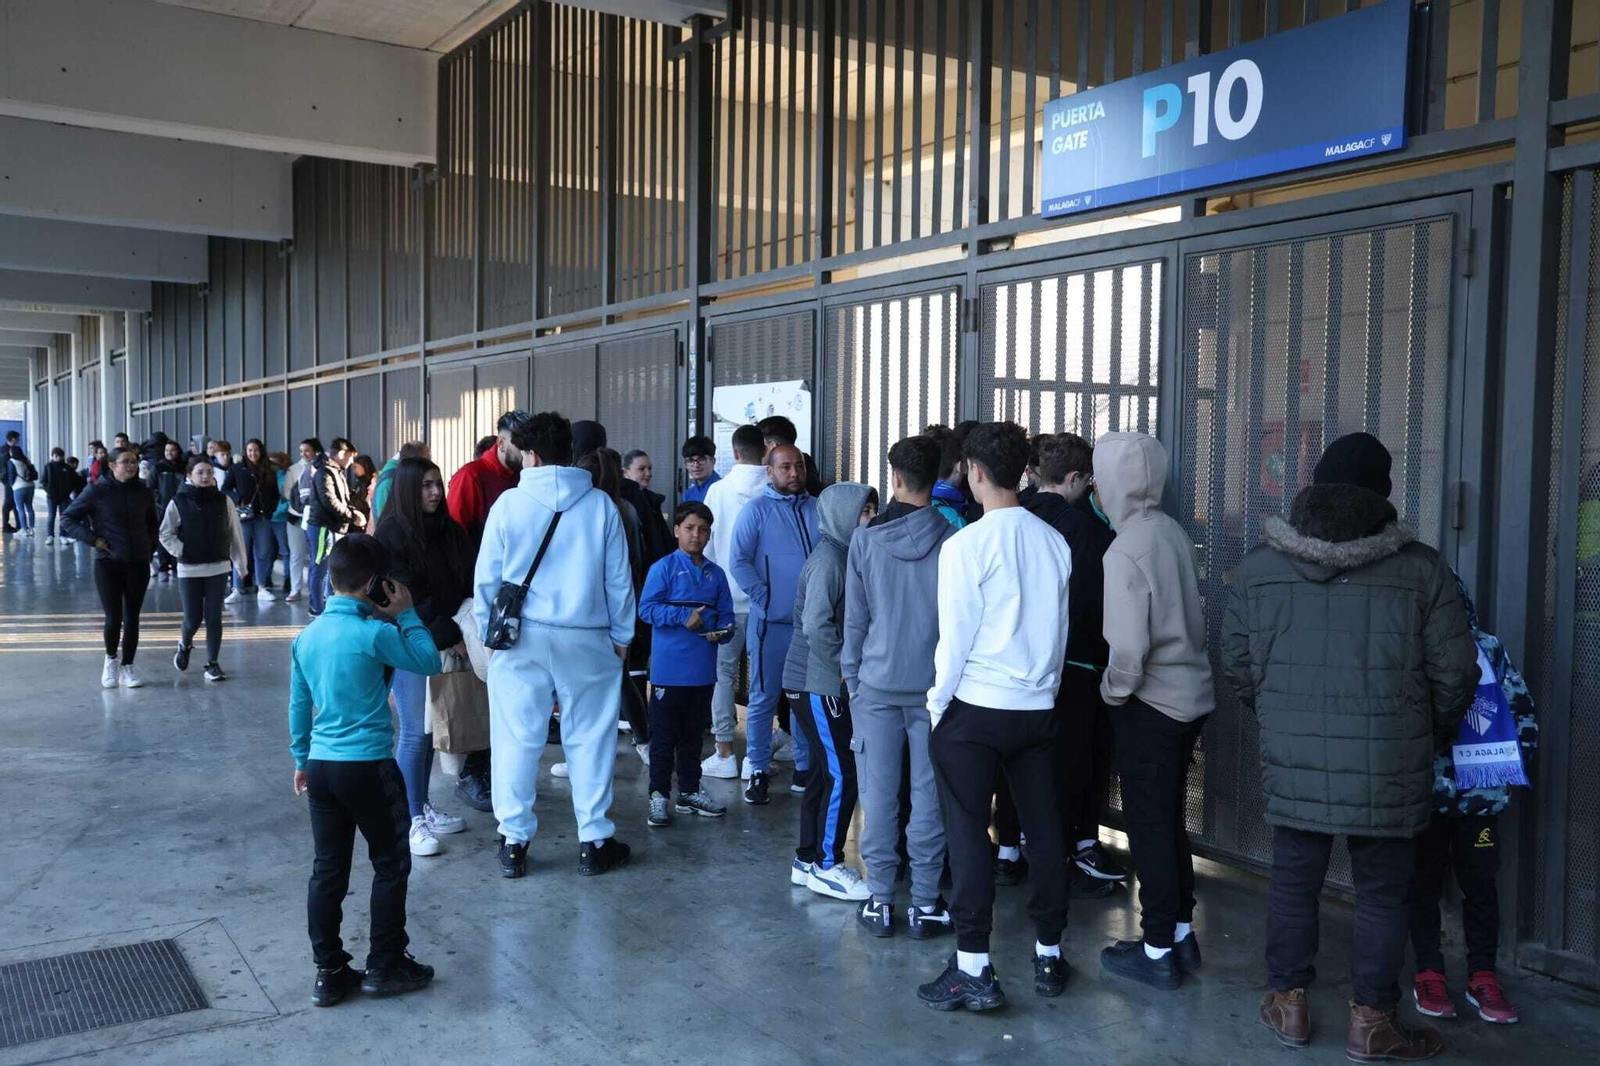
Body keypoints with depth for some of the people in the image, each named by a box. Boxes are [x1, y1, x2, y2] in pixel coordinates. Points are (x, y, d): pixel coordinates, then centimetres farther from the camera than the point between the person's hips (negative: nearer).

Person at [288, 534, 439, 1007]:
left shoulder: (307, 636, 5)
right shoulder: (374, 633, -16)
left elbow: (299, 706, 13)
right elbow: (429, 662, -3)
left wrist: (302, 761, 23)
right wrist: (406, 614, 2)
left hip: (321, 766, 6)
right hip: (369, 766, -6)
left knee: (327, 871, 12)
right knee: (391, 864, 9)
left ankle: (330, 973, 19)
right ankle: (385, 967, 16)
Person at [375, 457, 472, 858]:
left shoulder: (449, 530, 9)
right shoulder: (391, 535, -10)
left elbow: (466, 584, 10)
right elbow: (407, 598, -14)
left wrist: (462, 631, -5)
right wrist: (449, 635, -15)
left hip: (442, 643, 6)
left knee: (430, 728, 11)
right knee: (415, 731, -4)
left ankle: (422, 807, 23)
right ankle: (411, 820, 5)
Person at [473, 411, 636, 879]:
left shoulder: (509, 504, -5)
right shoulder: (600, 505, -1)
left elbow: (486, 577, 0)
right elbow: (618, 580, 4)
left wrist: (488, 630, 13)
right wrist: (621, 635, 15)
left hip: (522, 638, -1)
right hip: (587, 638, 1)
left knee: (517, 739, 8)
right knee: (590, 739, 9)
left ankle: (514, 841, 14)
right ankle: (594, 841, 16)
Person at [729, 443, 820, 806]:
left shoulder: (818, 510, 7)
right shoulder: (756, 510, -4)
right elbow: (738, 562, -8)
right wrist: (765, 598, -12)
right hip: (771, 623, -4)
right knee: (764, 699, 3)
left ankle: (805, 768, 25)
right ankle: (758, 772, 12)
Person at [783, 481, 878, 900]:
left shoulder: (842, 555, 13)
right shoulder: (828, 559, -16)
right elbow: (816, 625, -23)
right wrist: (844, 671, -15)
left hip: (823, 682, 9)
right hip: (817, 684, -9)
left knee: (826, 772, 14)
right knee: (842, 774, -5)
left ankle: (808, 860, 23)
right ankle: (826, 865, 6)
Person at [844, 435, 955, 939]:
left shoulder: (866, 539, -3)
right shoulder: (952, 540, -5)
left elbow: (855, 617, 2)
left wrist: (850, 671, 12)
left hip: (877, 683, 0)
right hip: (934, 684, 0)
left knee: (878, 793, 6)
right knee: (929, 794, 6)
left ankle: (879, 900, 11)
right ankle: (925, 902, 12)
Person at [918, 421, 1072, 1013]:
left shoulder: (966, 544, -13)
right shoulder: (1053, 542, 1)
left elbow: (955, 637, -11)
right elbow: (1060, 630, 8)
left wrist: (938, 703, 1)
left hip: (975, 709, -5)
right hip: (1039, 708, 5)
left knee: (968, 834, 3)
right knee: (1044, 830, 13)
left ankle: (974, 968, 6)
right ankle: (1048, 954, 25)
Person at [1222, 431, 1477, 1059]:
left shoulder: (1259, 565, 1)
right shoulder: (1421, 568, -5)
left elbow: (1236, 663, 6)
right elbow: (1454, 674, -1)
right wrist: (1432, 731, 18)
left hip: (1292, 760, 2)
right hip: (1388, 766, -2)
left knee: (1293, 879, 15)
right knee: (1383, 891, 11)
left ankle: (1288, 1004, 26)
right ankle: (1372, 1023, 21)